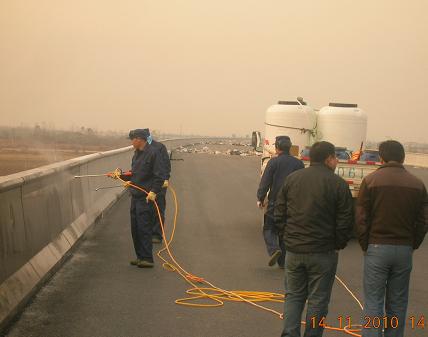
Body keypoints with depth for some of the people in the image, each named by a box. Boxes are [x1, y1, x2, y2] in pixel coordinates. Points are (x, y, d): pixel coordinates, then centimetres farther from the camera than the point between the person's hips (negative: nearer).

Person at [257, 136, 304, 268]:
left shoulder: (273, 162, -9)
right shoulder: (298, 163, 3)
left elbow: (265, 182, -10)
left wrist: (260, 199, 1)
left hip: (275, 203, -4)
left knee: (269, 228, 10)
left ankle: (274, 250, -15)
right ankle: (283, 261, 16)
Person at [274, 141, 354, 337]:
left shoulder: (292, 179, 4)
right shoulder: (338, 184, -8)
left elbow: (279, 214, 6)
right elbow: (345, 223, -9)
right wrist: (338, 245, 6)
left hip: (293, 250, 4)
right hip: (323, 253, -3)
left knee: (293, 296, 15)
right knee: (318, 300, 8)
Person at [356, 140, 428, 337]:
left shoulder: (371, 180, -5)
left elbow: (361, 219, -6)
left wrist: (365, 245, 5)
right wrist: (412, 245, 12)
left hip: (377, 248, -3)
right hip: (404, 250, 3)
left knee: (373, 302, 1)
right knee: (398, 303, 12)